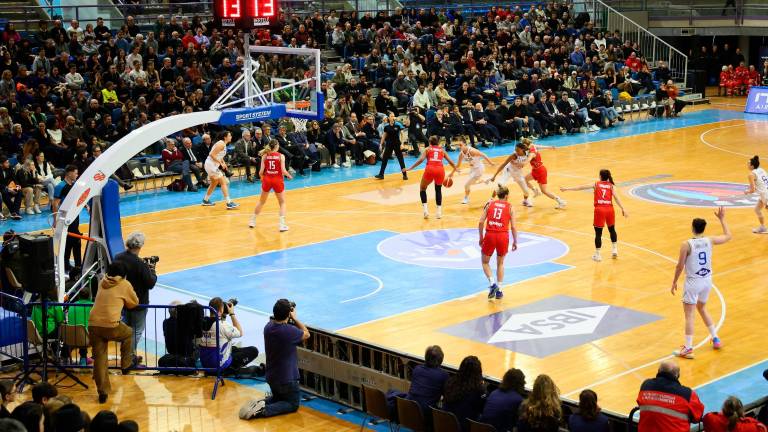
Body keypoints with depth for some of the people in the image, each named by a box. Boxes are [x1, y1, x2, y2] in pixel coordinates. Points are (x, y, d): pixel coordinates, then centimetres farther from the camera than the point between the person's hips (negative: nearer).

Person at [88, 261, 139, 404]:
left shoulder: (102, 283, 17)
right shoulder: (124, 284, 5)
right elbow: (134, 303, 18)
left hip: (93, 325, 4)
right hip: (111, 326, -4)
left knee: (99, 358, 11)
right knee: (128, 333, 29)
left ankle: (102, 392, 12)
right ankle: (126, 365, 35)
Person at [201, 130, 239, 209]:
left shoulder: (224, 144, 11)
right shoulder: (221, 144, -18)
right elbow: (212, 154, -24)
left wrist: (223, 163, 8)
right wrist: (221, 163, -22)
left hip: (213, 165, 10)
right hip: (211, 165, -10)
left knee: (214, 183, 24)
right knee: (223, 182, -11)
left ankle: (205, 200, 37)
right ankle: (229, 203, -14)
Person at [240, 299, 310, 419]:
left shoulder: (268, 327, -8)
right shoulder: (289, 331, -27)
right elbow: (306, 334, -6)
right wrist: (294, 318, 1)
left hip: (271, 377, 7)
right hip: (287, 378, -7)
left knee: (277, 398, 30)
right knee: (293, 404, 13)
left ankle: (258, 403, 1)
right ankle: (264, 410, -12)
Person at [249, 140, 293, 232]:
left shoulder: (265, 156, 0)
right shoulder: (281, 156, -6)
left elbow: (261, 171, -3)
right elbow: (283, 171, -12)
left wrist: (262, 178, 18)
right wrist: (289, 175, 8)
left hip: (267, 179, 3)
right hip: (277, 180, -2)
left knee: (261, 201, 22)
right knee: (282, 202, 13)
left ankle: (252, 221, 30)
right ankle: (282, 224, 1)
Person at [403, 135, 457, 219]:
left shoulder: (427, 149, 17)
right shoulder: (442, 150, 24)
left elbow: (421, 159, 0)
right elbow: (451, 162, 22)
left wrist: (409, 168, -1)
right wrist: (453, 172, 40)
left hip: (430, 169, -2)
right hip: (440, 169, 2)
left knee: (422, 188, 21)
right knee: (438, 189, 27)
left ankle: (425, 208, 4)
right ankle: (439, 210, 17)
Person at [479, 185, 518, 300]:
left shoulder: (489, 204, 7)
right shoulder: (510, 207, 5)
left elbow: (481, 222, 1)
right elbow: (513, 227, 1)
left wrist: (481, 237, 12)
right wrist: (515, 242, 13)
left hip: (490, 235, 0)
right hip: (503, 236, 0)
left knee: (485, 262, 20)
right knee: (500, 264, 21)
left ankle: (492, 282, -2)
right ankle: (499, 290, 18)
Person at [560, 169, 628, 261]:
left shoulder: (596, 184, 11)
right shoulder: (611, 186, 12)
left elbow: (581, 187, 9)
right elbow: (616, 197, -2)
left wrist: (567, 189, 13)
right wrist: (623, 209, -8)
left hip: (599, 209, -2)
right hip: (609, 209, 2)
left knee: (598, 233, 5)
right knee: (612, 230, 25)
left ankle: (597, 255, 10)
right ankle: (614, 250, 28)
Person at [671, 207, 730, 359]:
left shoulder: (686, 244, -17)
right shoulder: (710, 241, -5)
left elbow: (680, 266, -12)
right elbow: (728, 236, 13)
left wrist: (674, 282, 2)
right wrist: (722, 219, 23)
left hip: (693, 282, -5)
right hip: (707, 281, 5)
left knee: (689, 315, 2)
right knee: (702, 308, 27)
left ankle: (688, 349, 3)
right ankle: (716, 339, 32)